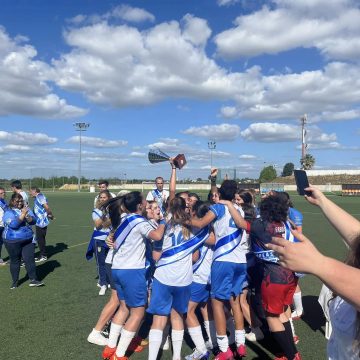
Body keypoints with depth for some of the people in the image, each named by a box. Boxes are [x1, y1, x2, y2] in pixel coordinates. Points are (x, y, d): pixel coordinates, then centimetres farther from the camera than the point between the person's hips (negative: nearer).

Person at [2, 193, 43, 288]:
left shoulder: (26, 209, 5)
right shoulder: (8, 212, -9)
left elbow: (33, 221, -2)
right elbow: (13, 224, -23)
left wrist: (27, 217, -21)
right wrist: (22, 215, -26)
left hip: (28, 240, 4)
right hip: (13, 241, -3)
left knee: (29, 259, 3)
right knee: (15, 261, 9)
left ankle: (33, 280, 9)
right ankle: (15, 281, 23)